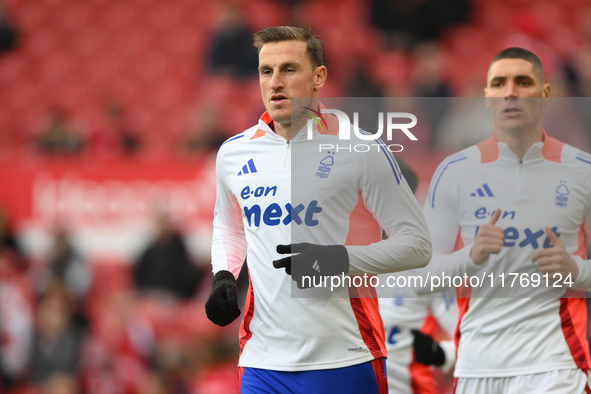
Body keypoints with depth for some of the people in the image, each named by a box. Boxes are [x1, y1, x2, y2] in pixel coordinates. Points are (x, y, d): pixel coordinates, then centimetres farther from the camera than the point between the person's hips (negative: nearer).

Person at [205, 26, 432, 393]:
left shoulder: (358, 150, -4)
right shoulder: (234, 152, 9)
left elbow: (417, 243, -2)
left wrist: (341, 259, -16)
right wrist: (223, 277, 9)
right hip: (263, 360, 4)